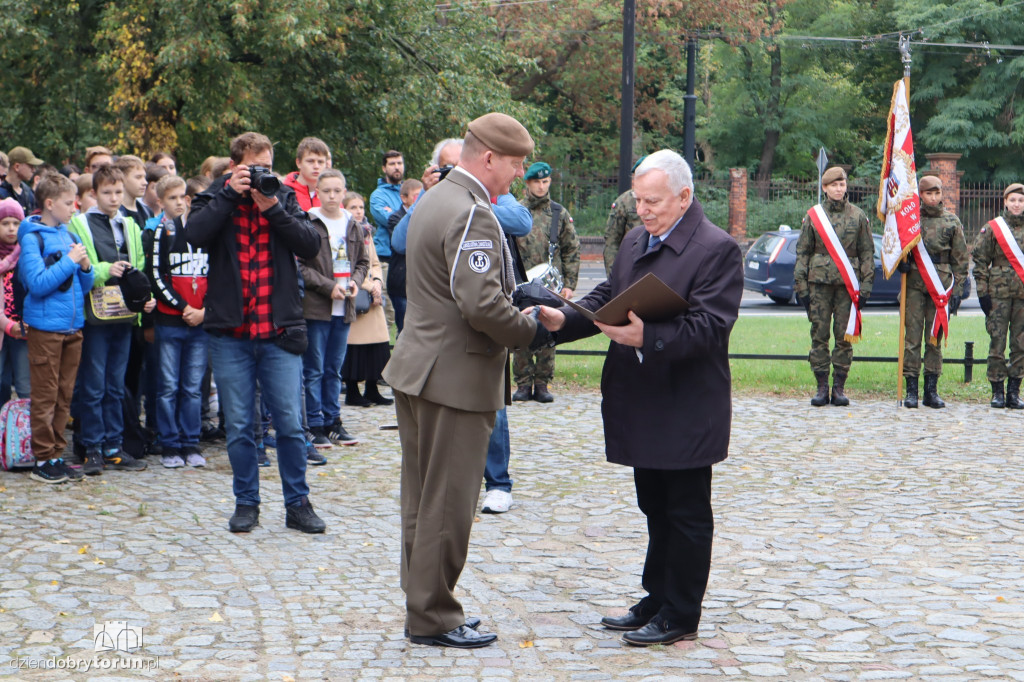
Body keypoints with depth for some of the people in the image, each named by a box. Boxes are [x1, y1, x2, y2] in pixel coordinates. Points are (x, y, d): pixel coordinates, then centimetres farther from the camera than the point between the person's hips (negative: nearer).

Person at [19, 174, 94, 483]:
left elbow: (84, 285, 16)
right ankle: (43, 460, 5)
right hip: (45, 326, -6)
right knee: (45, 397, -1)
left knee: (64, 396, 10)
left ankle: (57, 455, 18)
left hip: (72, 326, 6)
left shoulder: (70, 237, 11)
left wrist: (85, 267, -4)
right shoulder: (32, 237, -8)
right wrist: (69, 261, -15)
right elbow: (37, 283, -17)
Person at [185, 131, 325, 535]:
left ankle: (298, 504, 12)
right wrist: (230, 193, -15)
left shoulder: (284, 199, 9)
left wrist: (273, 208, -12)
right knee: (239, 426, 6)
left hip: (279, 331, 1)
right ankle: (246, 503, 19)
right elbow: (195, 234, -16)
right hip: (230, 333, 0)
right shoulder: (215, 200, 5)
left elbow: (311, 245, -5)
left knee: (290, 423, 1)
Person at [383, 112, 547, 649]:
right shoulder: (472, 214, -19)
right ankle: (433, 618, 8)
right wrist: (531, 333, -11)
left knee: (422, 500, 15)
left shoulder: (434, 199, 14)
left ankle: (423, 607, 25)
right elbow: (482, 305, -26)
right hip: (456, 378, -10)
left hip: (417, 370, 10)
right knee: (447, 504, -1)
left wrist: (522, 300, 14)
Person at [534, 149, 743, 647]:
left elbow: (708, 326, -22)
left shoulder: (716, 248, -14)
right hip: (641, 406, 8)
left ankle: (679, 616, 12)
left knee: (686, 513, 3)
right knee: (655, 509, 17)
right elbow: (607, 298, 13)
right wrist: (564, 320, -6)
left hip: (687, 409, -8)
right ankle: (657, 601, 29)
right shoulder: (636, 240, 12)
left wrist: (648, 337, -34)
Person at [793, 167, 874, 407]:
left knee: (845, 337, 1)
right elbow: (802, 252, 8)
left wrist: (865, 287, 1)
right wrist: (801, 286, 2)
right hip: (819, 282, 0)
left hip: (847, 285, 0)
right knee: (819, 335, 0)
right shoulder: (813, 216, 6)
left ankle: (839, 387, 8)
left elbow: (867, 253, 8)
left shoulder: (858, 216, 6)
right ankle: (822, 387, 6)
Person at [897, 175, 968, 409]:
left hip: (941, 285, 0)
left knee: (935, 338, 3)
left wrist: (957, 290, 2)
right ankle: (911, 390, 1)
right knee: (912, 336, -3)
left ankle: (931, 390, 9)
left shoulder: (952, 222, 7)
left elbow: (960, 259, 8)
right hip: (914, 283, 0)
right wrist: (901, 260, -6)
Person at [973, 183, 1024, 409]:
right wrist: (982, 292, -4)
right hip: (999, 294, -2)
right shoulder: (992, 229, 3)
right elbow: (979, 261, 3)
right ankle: (997, 392, 6)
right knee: (997, 343, -1)